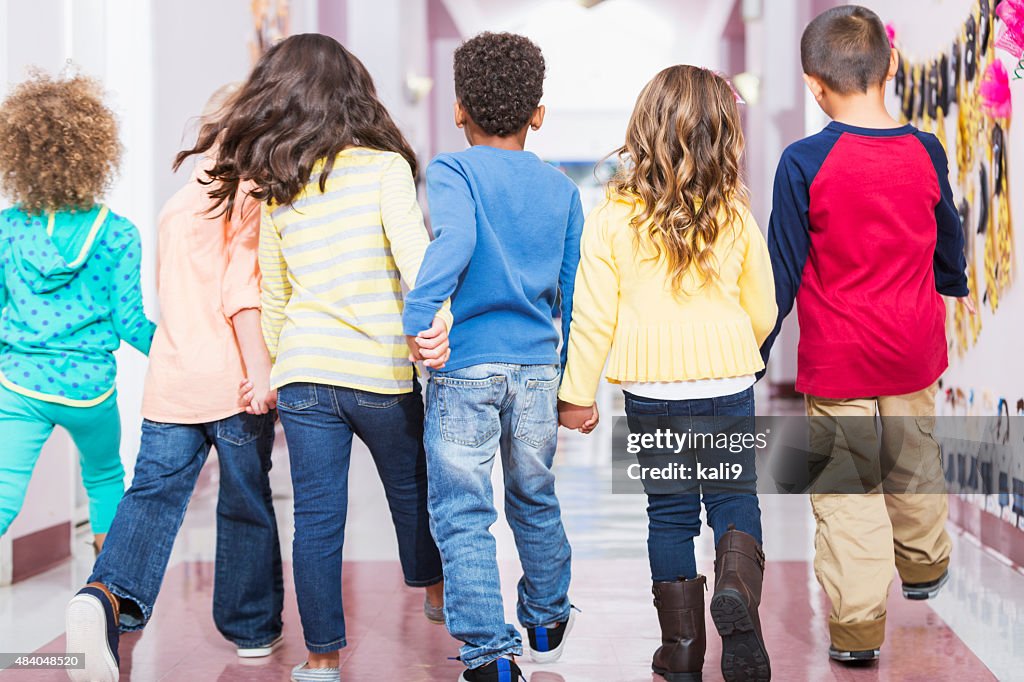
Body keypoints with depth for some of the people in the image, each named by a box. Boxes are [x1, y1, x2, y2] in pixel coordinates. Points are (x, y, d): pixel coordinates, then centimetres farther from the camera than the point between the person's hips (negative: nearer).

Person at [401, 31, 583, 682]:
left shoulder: (451, 171, -4)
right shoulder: (561, 188, 9)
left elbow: (454, 239, -26)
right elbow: (574, 293, 11)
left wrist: (418, 316, -31)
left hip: (465, 367, -4)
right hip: (537, 366, 5)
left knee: (464, 514, 2)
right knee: (536, 501, 21)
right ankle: (547, 621, 37)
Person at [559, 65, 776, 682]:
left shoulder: (611, 218, -9)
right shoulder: (737, 219, -5)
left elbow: (593, 315, -6)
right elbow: (763, 311, 5)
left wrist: (578, 392, 5)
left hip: (649, 392, 0)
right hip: (728, 386, 0)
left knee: (670, 513, 12)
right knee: (735, 499, 15)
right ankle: (737, 585, -14)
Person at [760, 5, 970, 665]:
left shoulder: (805, 162, -17)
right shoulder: (925, 152, -4)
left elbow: (783, 269, -12)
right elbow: (948, 240, 14)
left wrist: (754, 354, -1)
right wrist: (955, 285, 37)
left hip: (836, 359, -4)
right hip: (913, 350, 4)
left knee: (846, 492, 2)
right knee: (915, 462, 24)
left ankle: (858, 628, 5)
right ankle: (925, 566, 45)